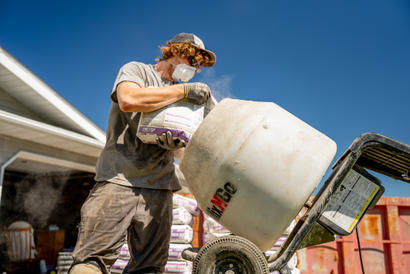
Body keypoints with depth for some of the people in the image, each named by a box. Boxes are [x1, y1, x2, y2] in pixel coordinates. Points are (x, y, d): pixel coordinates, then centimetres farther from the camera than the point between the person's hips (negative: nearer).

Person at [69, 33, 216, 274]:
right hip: (119, 178, -4)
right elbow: (128, 99, -16)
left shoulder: (182, 95, 24)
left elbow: (186, 132, 17)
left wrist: (178, 140, -9)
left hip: (158, 187, 5)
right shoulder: (137, 70, 8)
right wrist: (184, 90, -12)